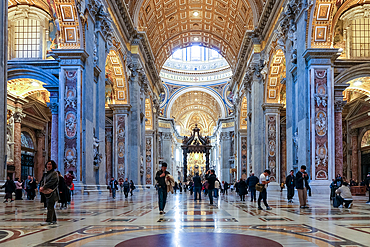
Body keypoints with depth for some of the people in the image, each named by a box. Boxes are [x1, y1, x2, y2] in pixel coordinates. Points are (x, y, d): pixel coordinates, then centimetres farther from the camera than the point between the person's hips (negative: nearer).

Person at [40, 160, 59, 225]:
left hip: (52, 193, -9)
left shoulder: (54, 173, -7)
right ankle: (54, 220, 19)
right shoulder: (46, 174, 19)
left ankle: (48, 221, -13)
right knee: (50, 207, 12)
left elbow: (51, 182, -17)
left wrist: (43, 188, -17)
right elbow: (42, 181, 16)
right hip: (47, 193, 9)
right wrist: (41, 187, -4)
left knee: (50, 207, -11)